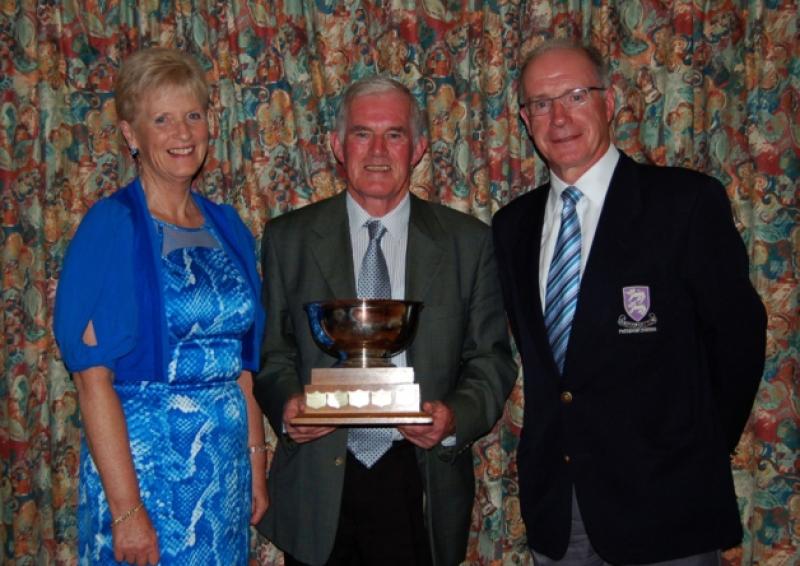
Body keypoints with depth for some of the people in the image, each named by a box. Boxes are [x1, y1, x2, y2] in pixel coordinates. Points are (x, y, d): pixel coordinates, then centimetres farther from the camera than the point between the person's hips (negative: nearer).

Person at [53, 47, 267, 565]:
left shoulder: (227, 227, 7)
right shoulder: (112, 226, -10)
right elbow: (93, 377, -15)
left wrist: (256, 463, 7)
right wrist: (126, 510, -18)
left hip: (226, 463, 6)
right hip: (143, 461, -5)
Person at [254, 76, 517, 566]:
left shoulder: (469, 241, 2)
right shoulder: (289, 238, 3)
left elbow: (492, 359, 3)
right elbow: (272, 351, 8)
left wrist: (457, 416, -16)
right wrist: (286, 404, -12)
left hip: (421, 483, 0)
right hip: (317, 489, 1)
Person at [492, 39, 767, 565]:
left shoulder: (688, 201, -10)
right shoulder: (513, 224, 6)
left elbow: (739, 334, -6)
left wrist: (698, 455, 0)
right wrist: (552, 439, 8)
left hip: (662, 502, -4)